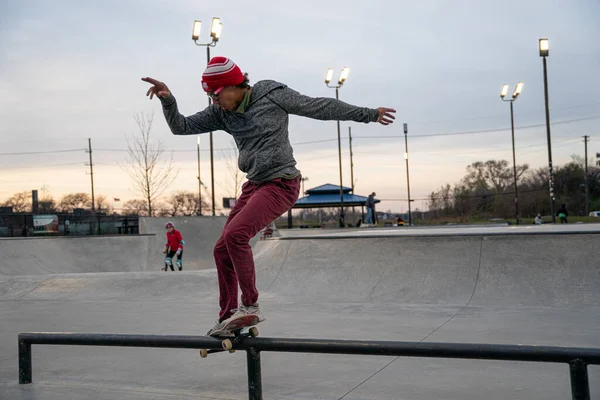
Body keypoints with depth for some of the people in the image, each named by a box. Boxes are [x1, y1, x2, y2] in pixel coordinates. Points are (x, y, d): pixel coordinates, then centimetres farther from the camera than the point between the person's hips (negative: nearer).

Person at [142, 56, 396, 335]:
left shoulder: (273, 94, -9)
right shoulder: (221, 113, 7)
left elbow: (320, 107, -4)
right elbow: (181, 127, 4)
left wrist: (368, 114, 1)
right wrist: (167, 100, -16)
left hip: (281, 184, -8)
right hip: (254, 185, 8)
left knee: (235, 234, -25)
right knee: (222, 250, 6)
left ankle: (250, 306, -13)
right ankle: (227, 318, 18)